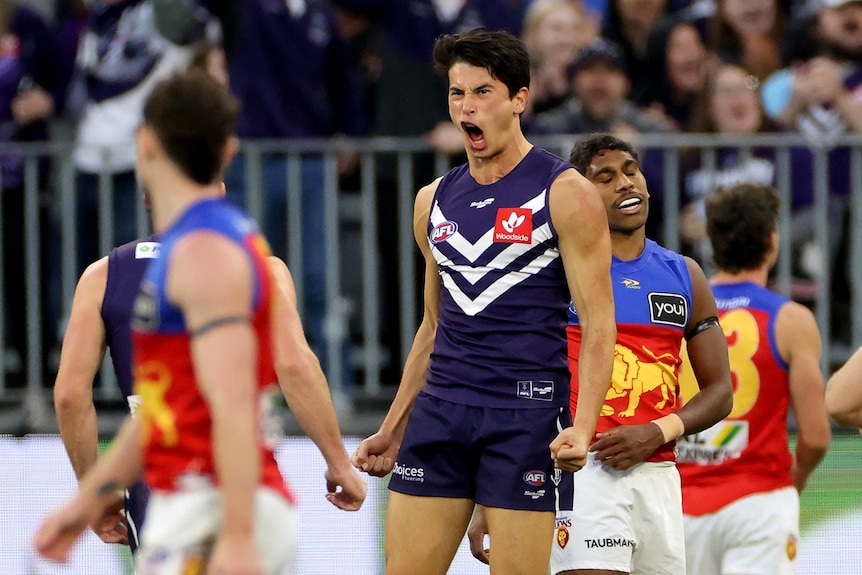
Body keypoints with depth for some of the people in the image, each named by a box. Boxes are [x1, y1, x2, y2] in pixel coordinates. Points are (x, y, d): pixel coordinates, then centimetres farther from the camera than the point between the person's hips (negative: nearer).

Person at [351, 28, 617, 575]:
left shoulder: (565, 193, -3)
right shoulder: (434, 201, 14)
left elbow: (599, 325, -7)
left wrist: (582, 427, -20)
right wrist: (392, 428, 20)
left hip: (526, 411, -5)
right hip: (441, 408, 5)